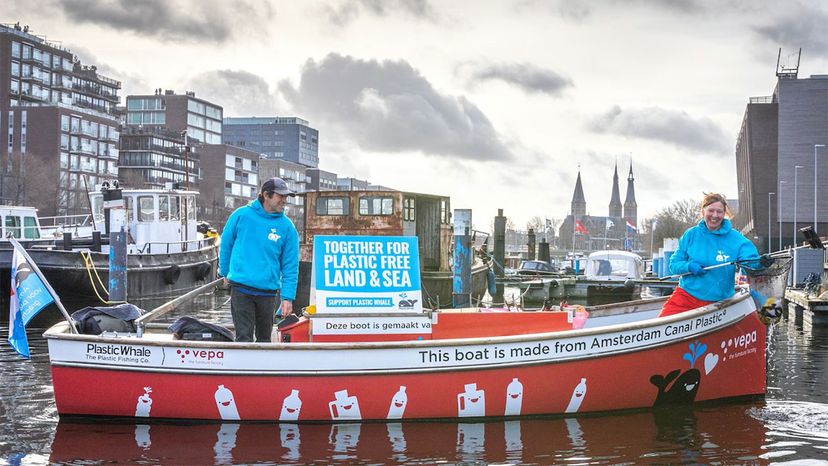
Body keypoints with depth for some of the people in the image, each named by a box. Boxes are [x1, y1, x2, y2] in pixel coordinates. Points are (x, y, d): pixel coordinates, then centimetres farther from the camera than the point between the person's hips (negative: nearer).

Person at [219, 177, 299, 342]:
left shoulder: (287, 227, -2)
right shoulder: (241, 215, -4)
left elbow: (290, 266, 0)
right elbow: (226, 244, 10)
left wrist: (287, 297, -5)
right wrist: (225, 272, 16)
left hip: (268, 291, 2)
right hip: (240, 288, -2)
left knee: (264, 338, 15)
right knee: (244, 337, -6)